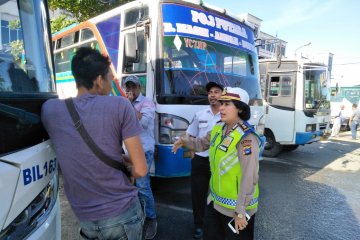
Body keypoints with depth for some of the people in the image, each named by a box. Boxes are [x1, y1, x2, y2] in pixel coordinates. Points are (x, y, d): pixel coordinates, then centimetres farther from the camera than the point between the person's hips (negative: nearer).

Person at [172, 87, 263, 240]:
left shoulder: (246, 137, -25)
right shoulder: (218, 128, -1)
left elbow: (249, 178, -25)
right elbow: (203, 143, 18)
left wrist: (241, 211, -22)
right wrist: (185, 141, 1)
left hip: (235, 207, -7)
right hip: (215, 201, 8)